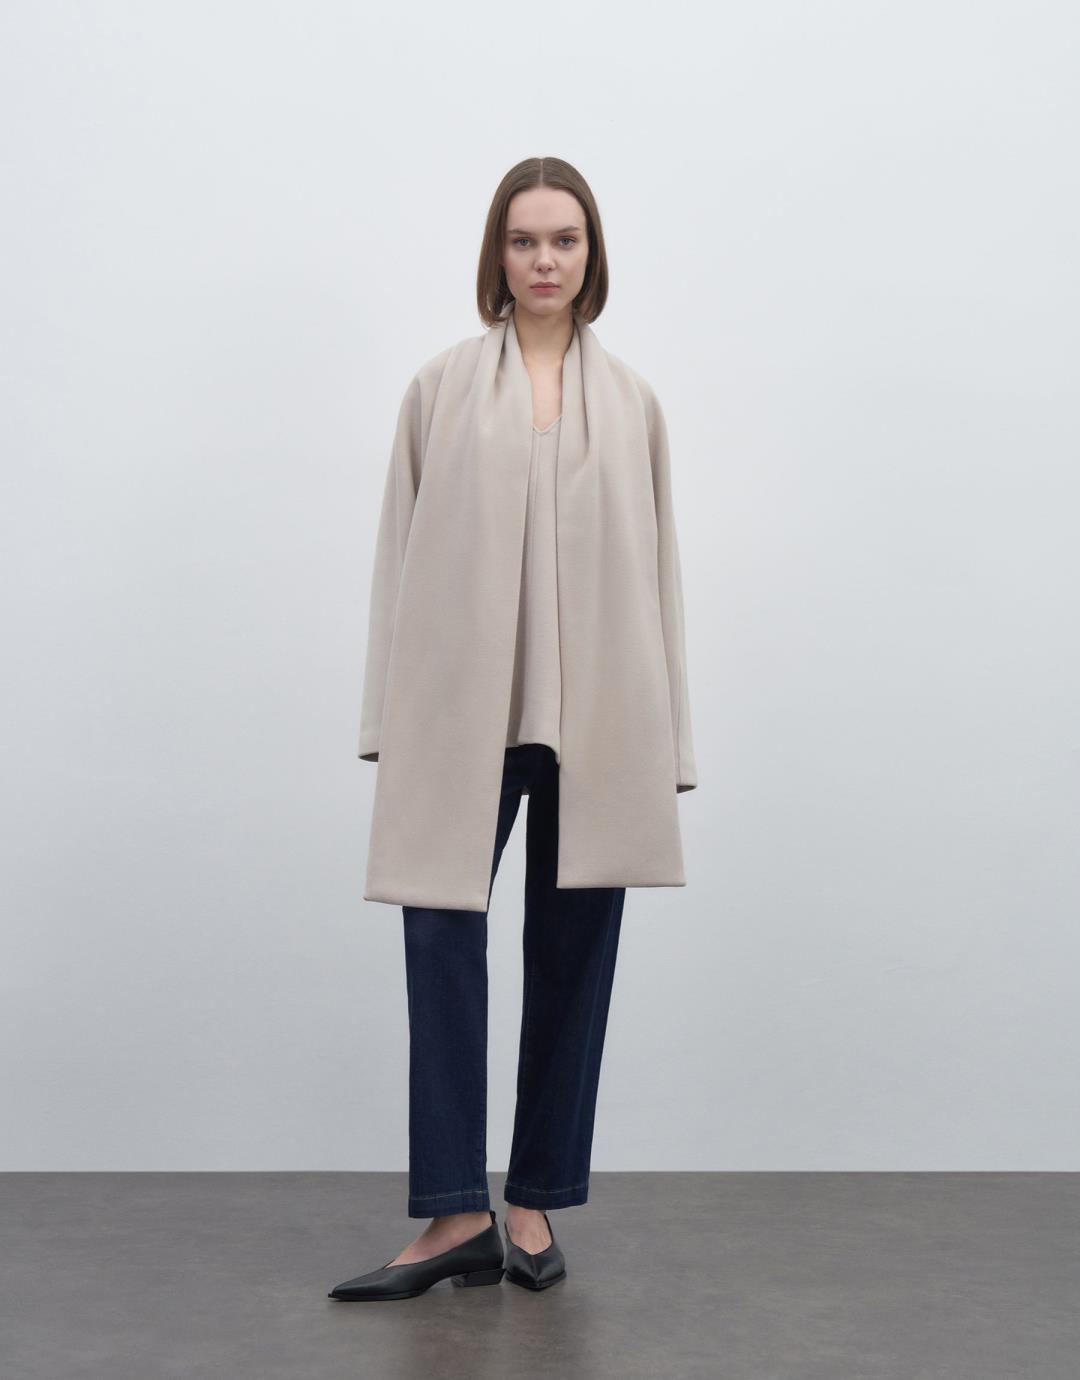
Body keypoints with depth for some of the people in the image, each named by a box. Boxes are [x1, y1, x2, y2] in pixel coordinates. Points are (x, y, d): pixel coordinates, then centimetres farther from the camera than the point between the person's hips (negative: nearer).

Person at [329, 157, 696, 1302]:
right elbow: (401, 550, 5)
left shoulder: (631, 401, 11)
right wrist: (390, 719, 0)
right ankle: (456, 1215, 4)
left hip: (595, 719, 1)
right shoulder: (442, 387, 8)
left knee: (572, 957, 6)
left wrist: (666, 744, 5)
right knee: (441, 947, -6)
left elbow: (656, 569, 9)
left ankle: (536, 1202, 19)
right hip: (463, 712, -1)